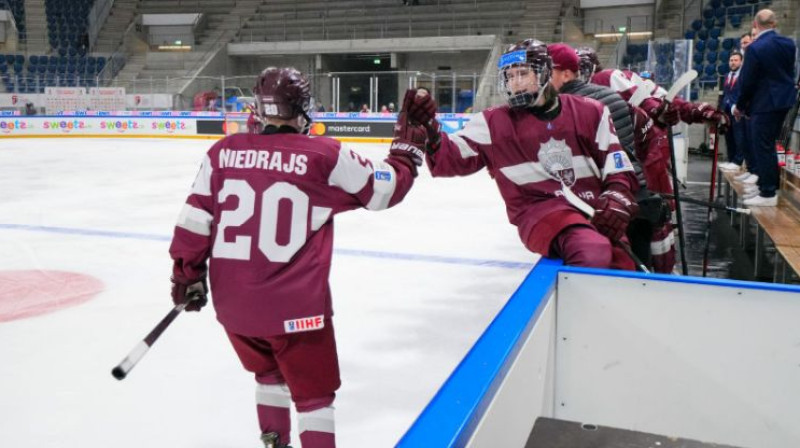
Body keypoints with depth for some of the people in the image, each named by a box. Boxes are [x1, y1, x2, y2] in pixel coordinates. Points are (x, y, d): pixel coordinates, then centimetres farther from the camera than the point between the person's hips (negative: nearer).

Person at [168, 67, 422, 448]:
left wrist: (187, 275, 16)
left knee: (268, 372, 29)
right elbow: (385, 190, 2)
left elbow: (194, 220, 4)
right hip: (294, 304, -5)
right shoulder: (325, 156, -9)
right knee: (314, 391, 11)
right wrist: (408, 147, 17)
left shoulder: (223, 152, 2)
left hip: (232, 301, 5)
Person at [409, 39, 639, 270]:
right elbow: (450, 159, -1)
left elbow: (618, 168, 10)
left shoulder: (590, 112, 10)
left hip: (597, 209, 4)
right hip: (541, 210, -4)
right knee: (594, 253, -33)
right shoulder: (494, 123, 6)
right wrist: (428, 129, -19)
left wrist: (617, 202, -9)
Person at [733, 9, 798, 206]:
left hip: (764, 103, -8)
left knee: (762, 147, -3)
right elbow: (790, 72, 14)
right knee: (768, 144, 21)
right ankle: (767, 180, 33)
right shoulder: (789, 43, 4)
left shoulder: (755, 48, -18)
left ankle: (767, 194, -1)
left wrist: (740, 105, -2)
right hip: (784, 100, 8)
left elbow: (747, 81, -14)